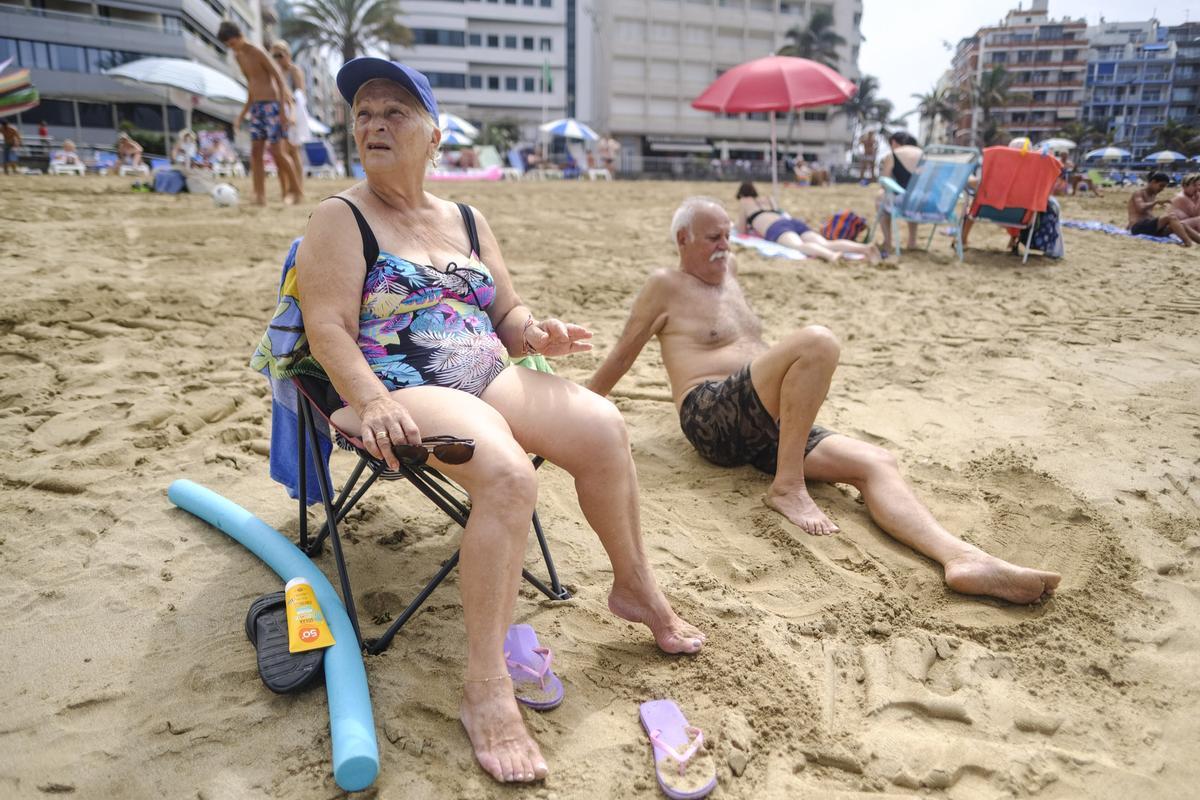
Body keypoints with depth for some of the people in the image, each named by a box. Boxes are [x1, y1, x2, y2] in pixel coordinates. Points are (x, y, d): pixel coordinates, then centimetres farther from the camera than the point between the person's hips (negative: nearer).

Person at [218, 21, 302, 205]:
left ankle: (296, 190, 3)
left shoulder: (257, 52, -12)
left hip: (272, 105, -8)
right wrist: (244, 111, 19)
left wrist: (283, 109, -20)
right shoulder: (238, 56, 13)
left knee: (276, 150, -11)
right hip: (257, 107, 8)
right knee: (255, 151, 0)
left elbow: (280, 79, -14)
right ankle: (260, 195, -1)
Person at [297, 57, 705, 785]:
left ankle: (636, 587, 3)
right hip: (406, 392, -5)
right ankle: (487, 688, -28)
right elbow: (329, 328, -10)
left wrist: (536, 333, -3)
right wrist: (372, 400, -28)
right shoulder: (341, 219, 3)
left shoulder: (468, 220, 18)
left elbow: (506, 314, 21)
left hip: (489, 377, 6)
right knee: (508, 471, -34)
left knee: (601, 425, -18)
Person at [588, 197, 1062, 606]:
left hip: (765, 427, 7)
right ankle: (786, 486, -25)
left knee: (875, 462, -15)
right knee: (817, 342, -30)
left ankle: (962, 559, -32)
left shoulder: (727, 274, 25)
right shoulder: (666, 286, 4)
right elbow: (623, 355, 8)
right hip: (712, 417, -7)